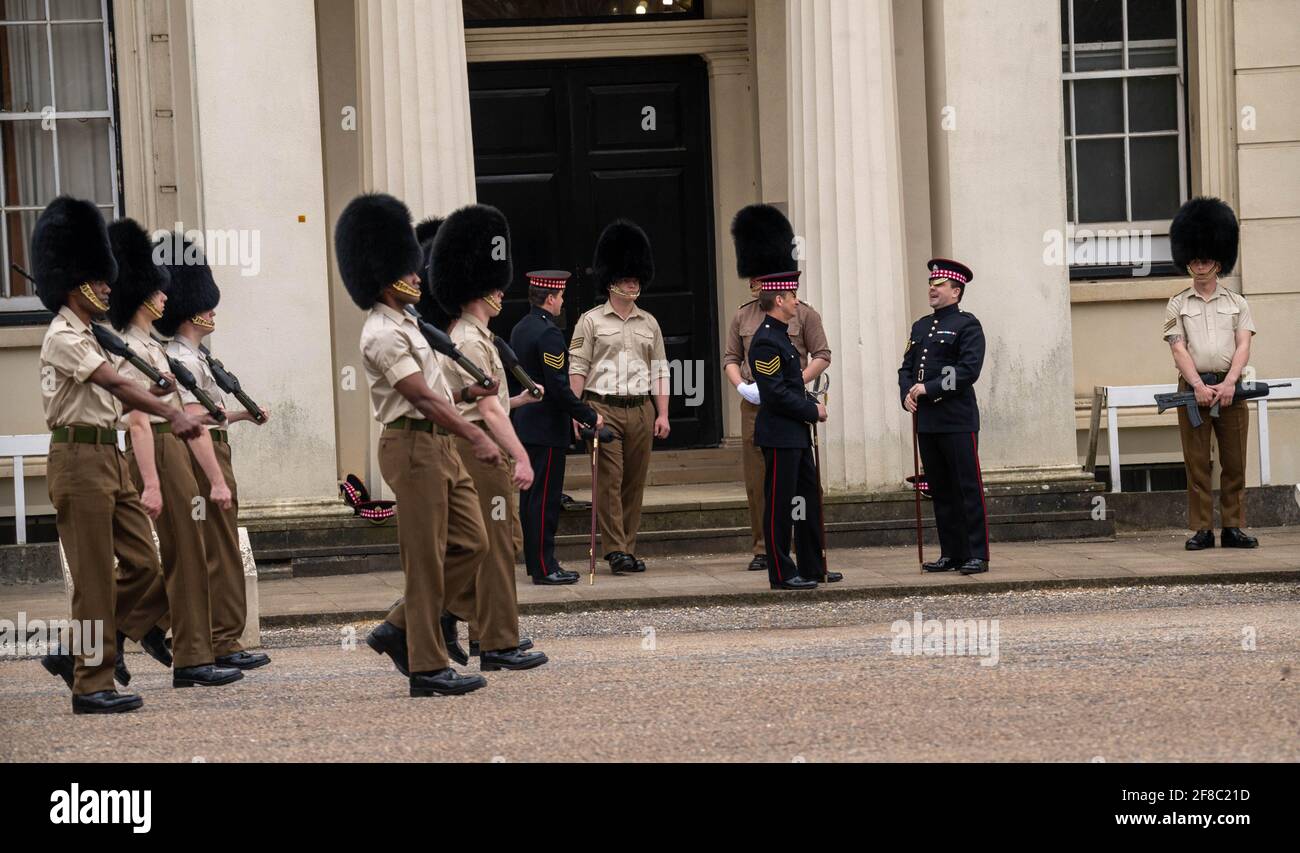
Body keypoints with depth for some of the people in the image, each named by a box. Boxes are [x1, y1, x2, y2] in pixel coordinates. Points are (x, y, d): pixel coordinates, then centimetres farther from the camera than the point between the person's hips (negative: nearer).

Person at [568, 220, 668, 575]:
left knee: (635, 483, 5)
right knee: (609, 480, -7)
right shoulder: (591, 321, 0)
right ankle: (616, 550, -6)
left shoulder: (649, 323, 12)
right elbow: (577, 368, -2)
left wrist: (662, 414, 5)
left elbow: (660, 371, 13)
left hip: (641, 410, 4)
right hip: (603, 409, -4)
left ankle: (629, 548, 11)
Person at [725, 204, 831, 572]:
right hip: (754, 405, 3)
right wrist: (741, 386, -8)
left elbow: (822, 356, 0)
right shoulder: (742, 317, 9)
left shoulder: (802, 314, 0)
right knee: (757, 482, 3)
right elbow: (730, 358, 12)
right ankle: (763, 548, 9)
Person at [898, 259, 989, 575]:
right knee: (940, 490, 9)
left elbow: (969, 370, -15)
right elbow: (906, 367, 17)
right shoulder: (920, 327, 18)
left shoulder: (967, 325, -4)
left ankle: (977, 555, -3)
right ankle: (951, 553, 15)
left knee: (968, 488, -5)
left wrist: (928, 388, -17)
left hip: (957, 420, -7)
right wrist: (907, 395, -3)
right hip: (926, 421, 7)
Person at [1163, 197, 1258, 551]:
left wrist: (1228, 383, -16)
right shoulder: (1178, 306, 7)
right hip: (1192, 386, -1)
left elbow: (1243, 346, -1)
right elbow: (1179, 349, -3)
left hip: (1231, 387, 1)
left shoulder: (1236, 303, 10)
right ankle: (1202, 530, 2)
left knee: (1234, 463, 2)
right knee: (1196, 463, 0)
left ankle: (1233, 528, 8)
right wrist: (1199, 386, -17)